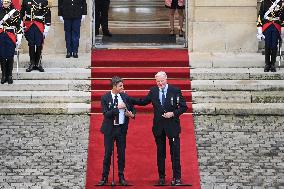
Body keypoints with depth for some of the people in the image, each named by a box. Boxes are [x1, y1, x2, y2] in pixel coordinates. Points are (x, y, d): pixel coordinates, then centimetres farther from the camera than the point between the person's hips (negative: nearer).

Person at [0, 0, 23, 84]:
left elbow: (19, 26, 1)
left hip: (11, 37, -1)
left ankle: (9, 75, 7)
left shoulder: (15, 12, 2)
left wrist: (19, 39, -2)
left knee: (10, 57, -2)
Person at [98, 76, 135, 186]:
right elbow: (106, 114, -16)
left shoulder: (125, 97, 3)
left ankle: (121, 177, 15)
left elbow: (132, 109, 14)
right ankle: (104, 177, 9)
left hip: (122, 128, 3)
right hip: (109, 129, -3)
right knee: (108, 153, 0)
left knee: (121, 153, 6)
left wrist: (132, 114, -8)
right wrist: (117, 108, -25)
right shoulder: (105, 98, -8)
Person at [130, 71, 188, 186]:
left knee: (175, 153, -1)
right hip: (158, 127, 3)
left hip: (172, 126, -3)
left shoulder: (175, 91, -4)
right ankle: (161, 177, 18)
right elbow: (143, 102, 15)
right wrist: (128, 99, 8)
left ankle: (177, 178, 4)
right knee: (160, 153, 9)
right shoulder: (153, 91, 5)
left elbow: (184, 107, -3)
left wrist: (173, 113, -16)